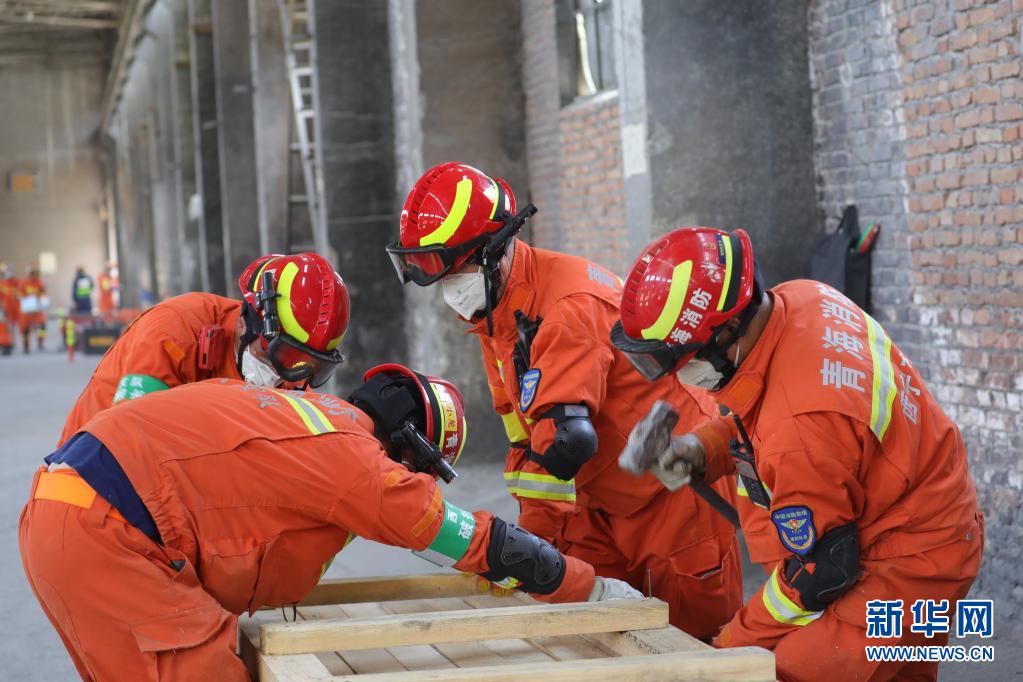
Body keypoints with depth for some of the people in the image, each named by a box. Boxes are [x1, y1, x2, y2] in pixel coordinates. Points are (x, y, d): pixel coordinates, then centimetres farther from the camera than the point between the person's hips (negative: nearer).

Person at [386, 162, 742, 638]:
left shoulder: (569, 303, -27)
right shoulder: (491, 310, 3)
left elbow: (565, 438, -34)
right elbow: (523, 432, 7)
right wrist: (535, 529, 0)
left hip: (672, 486, -9)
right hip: (603, 499, 9)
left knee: (698, 630, -2)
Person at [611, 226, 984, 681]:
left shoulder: (802, 427, -34)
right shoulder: (798, 300, -8)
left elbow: (819, 572, -23)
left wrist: (732, 644, -10)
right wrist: (703, 447, -4)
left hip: (902, 571, -10)